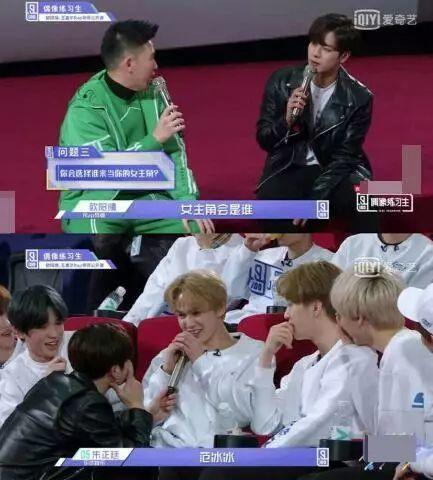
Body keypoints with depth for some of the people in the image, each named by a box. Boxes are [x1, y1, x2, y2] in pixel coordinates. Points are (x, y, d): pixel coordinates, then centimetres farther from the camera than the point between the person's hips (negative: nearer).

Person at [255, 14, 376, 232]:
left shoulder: (358, 98, -10)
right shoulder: (281, 81, -6)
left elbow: (344, 157, -9)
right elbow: (264, 140, 0)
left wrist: (313, 201, -21)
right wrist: (286, 121, -23)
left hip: (335, 170, 0)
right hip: (290, 168, 1)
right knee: (270, 205, -32)